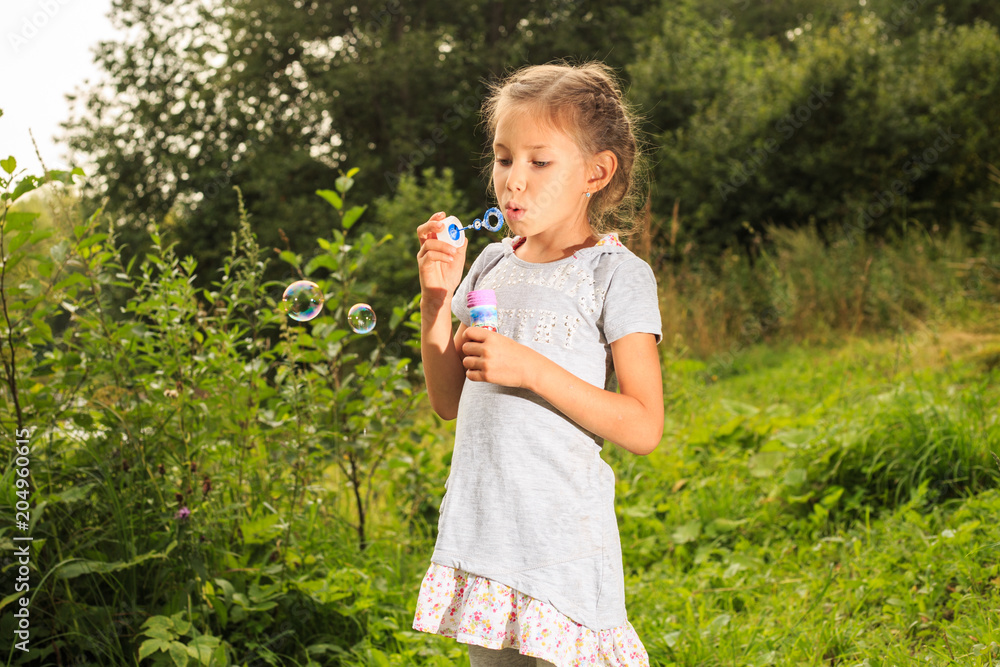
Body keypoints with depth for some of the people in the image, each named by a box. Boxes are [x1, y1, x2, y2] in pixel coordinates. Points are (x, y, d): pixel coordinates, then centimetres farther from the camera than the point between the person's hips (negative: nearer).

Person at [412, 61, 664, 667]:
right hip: (480, 534, 6)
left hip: (561, 542, -6)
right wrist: (437, 297, 1)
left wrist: (532, 369, -20)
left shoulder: (616, 275, -8)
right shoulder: (492, 265, 9)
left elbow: (644, 428, -12)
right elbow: (449, 402, 13)